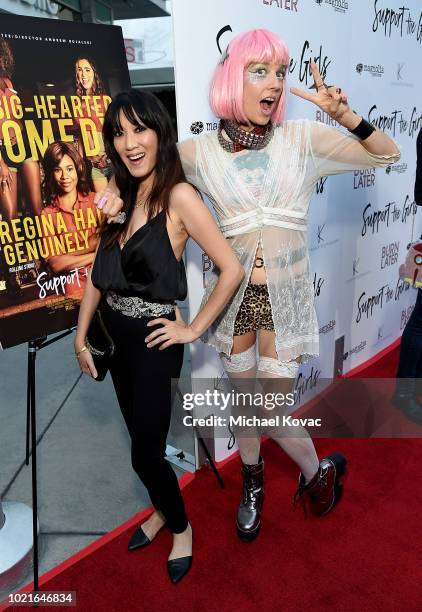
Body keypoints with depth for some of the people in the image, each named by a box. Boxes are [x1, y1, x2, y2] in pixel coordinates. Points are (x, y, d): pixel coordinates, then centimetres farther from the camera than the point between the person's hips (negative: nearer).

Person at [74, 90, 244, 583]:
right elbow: (99, 273, 6)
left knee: (145, 452, 5)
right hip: (117, 339, 7)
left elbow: (232, 270, -20)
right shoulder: (121, 196, 4)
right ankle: (161, 511, 47)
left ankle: (181, 528, 35)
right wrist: (80, 337, 5)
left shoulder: (178, 195, -17)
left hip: (152, 343, -6)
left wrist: (194, 329, -14)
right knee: (142, 440, 21)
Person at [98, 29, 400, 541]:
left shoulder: (302, 139, -5)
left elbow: (388, 155, -1)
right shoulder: (201, 151, -5)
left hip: (285, 295, -1)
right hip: (232, 293, 2)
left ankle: (319, 470, 36)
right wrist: (117, 185, -13)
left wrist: (343, 114, -18)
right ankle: (252, 479, 46)